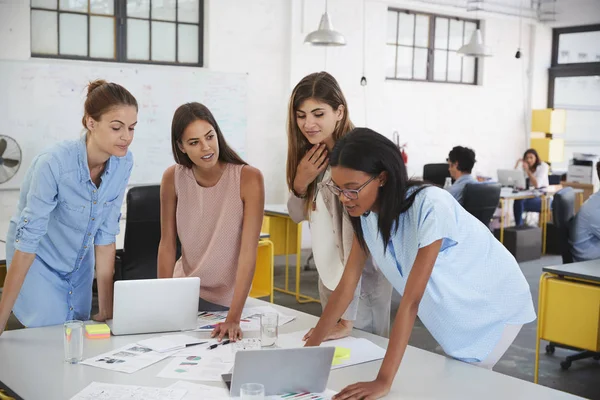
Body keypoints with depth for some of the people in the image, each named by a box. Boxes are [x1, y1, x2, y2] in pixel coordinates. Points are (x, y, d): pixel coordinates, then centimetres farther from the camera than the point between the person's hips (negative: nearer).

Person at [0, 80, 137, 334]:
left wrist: (106, 309, -11)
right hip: (38, 261, -5)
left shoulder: (123, 163, -16)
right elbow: (27, 241, -30)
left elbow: (105, 235, -11)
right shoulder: (54, 163, -32)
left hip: (80, 263, 5)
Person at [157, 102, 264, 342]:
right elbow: (167, 245, -3)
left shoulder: (248, 178, -18)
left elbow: (248, 252, -22)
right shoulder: (173, 178, -8)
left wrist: (234, 318, -28)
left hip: (228, 299, -2)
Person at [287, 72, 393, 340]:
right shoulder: (311, 156, -1)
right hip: (330, 275, 8)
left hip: (361, 282, -8)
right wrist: (300, 182, -14)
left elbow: (356, 237, -28)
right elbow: (298, 215, 8)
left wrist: (348, 318, -29)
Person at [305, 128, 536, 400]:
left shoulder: (429, 206, -37)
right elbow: (346, 286, -12)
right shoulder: (367, 212, -15)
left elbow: (411, 300, -40)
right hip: (452, 309, 6)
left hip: (493, 306, -6)